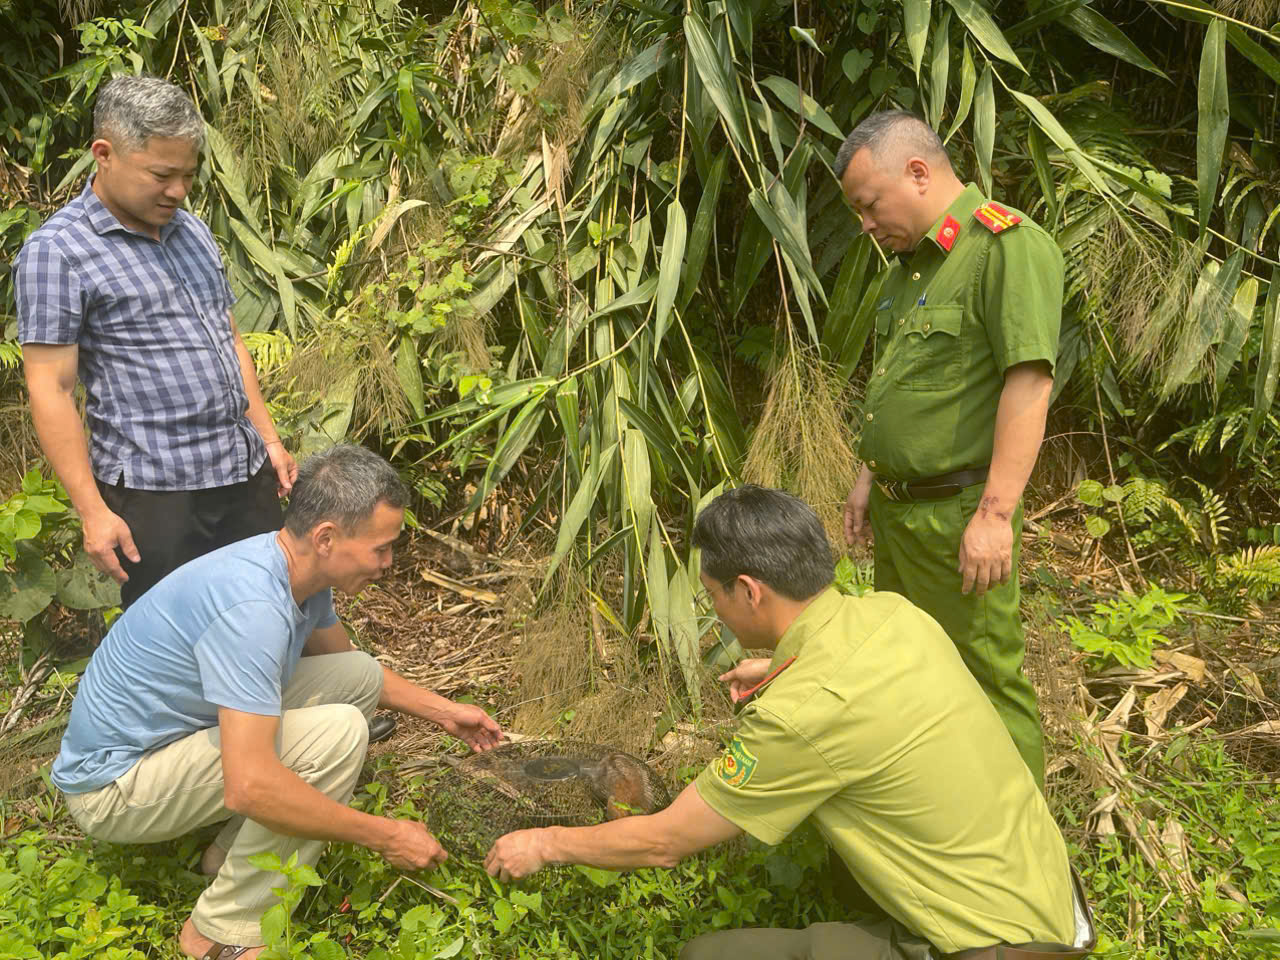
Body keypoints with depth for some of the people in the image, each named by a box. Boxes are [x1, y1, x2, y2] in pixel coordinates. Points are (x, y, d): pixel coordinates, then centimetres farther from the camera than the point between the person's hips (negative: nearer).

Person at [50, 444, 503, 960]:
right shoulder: (253, 604, -33)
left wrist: (443, 710, 14)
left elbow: (341, 663, 18)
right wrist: (385, 836, -27)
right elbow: (249, 787, -37)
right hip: (114, 787, -9)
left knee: (359, 675, 2)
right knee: (337, 732, -26)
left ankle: (235, 848, 9)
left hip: (180, 730, 9)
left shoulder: (301, 570, -4)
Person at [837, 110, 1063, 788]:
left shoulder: (1007, 247, -16)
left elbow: (1029, 381, -22)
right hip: (896, 507, 9)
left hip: (955, 516, -9)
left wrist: (996, 513, -25)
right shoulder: (911, 261, 13)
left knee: (986, 683, 2)